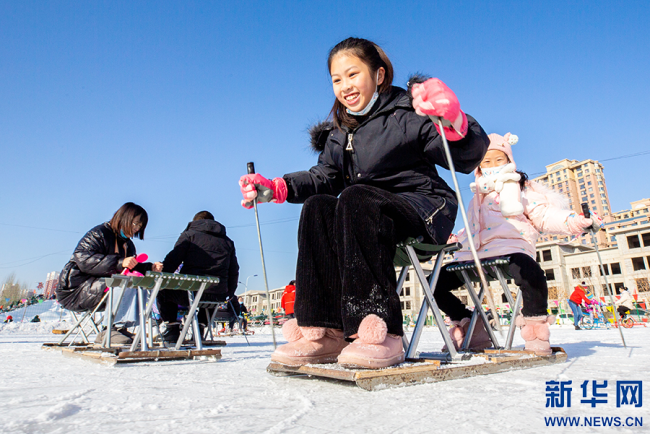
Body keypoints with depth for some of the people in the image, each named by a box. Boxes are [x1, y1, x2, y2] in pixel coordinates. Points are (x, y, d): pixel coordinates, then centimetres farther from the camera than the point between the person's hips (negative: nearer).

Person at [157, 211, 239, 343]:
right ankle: (201, 326, 23)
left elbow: (172, 260, -1)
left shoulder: (190, 233, 9)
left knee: (163, 291, 24)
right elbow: (234, 272, 16)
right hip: (218, 296, 4)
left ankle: (172, 328, 16)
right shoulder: (227, 241, 19)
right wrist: (228, 295, 25)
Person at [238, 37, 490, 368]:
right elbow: (324, 177, 12)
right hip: (365, 214, 6)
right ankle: (325, 331, -29)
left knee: (355, 198, -33)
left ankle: (379, 332, -39)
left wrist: (454, 123, -32)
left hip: (423, 209, -5)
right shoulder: (338, 133, 16)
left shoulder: (408, 113, -3)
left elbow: (469, 157, -10)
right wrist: (276, 188, -3)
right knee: (317, 207, -21)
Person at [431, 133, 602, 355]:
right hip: (475, 257, 6)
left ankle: (534, 324, -12)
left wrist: (572, 221, -12)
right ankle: (469, 326, 10)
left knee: (531, 273, -40)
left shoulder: (521, 188, 16)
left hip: (509, 249, -5)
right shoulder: (478, 198, 30)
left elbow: (543, 216, 3)